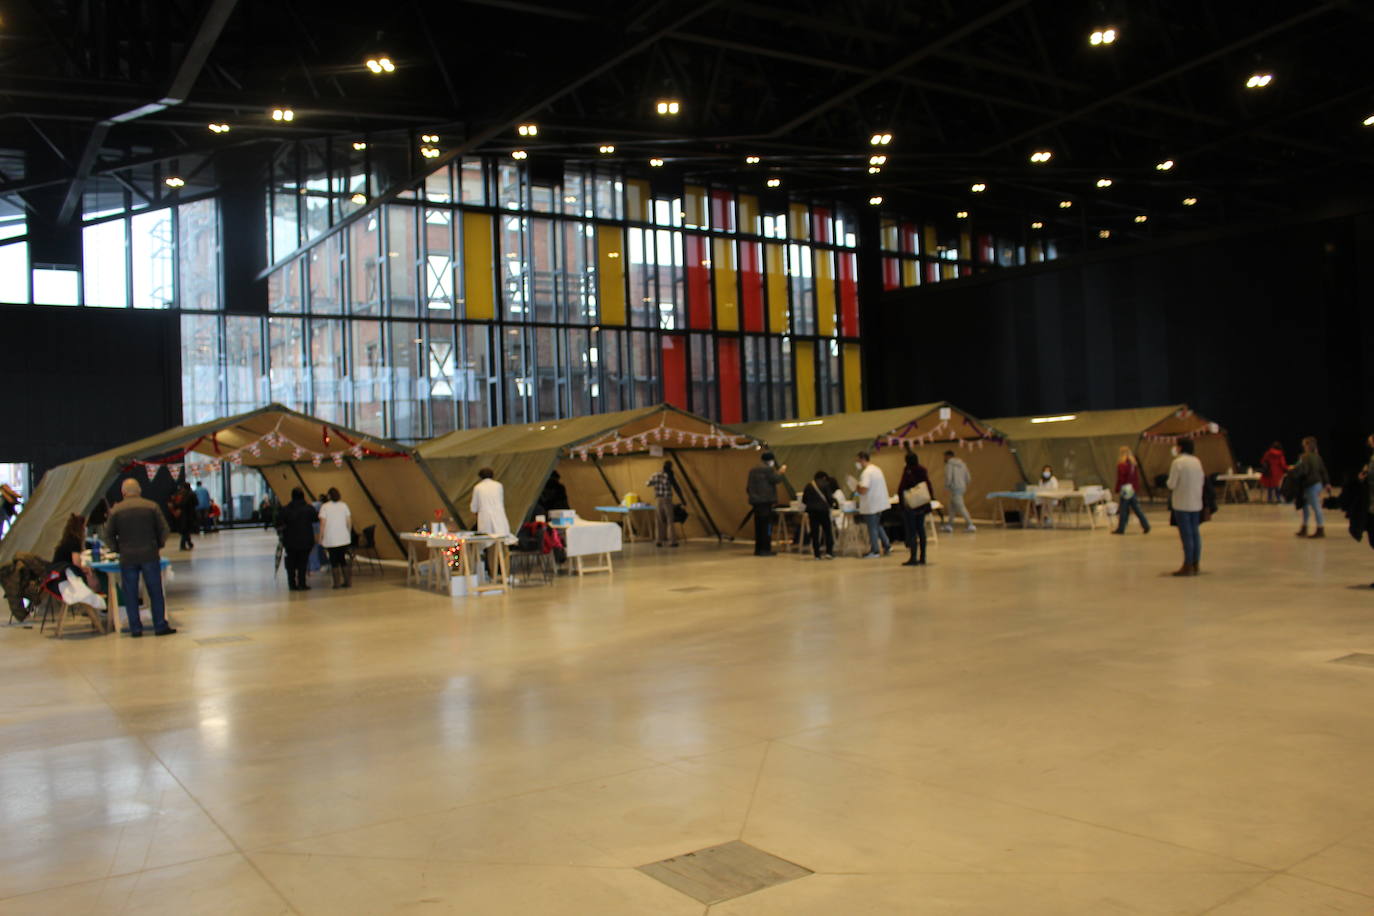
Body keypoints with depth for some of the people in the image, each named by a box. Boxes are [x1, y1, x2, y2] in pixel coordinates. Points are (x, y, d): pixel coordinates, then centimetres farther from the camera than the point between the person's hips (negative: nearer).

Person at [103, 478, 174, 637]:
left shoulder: (116, 510, 0)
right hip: (150, 556, 0)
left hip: (127, 558, 0)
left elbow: (108, 535, 2)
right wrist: (158, 546, 14)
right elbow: (163, 530, 0)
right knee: (155, 592, 5)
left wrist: (119, 550, 15)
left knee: (130, 595, 8)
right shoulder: (152, 506, -1)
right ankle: (160, 626, 6)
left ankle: (135, 629, 9)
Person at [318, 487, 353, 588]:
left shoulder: (324, 507, -6)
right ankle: (348, 582, 9)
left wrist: (320, 537, -1)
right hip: (344, 538, 3)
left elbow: (322, 524, -8)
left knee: (334, 561, 5)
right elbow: (349, 521, 3)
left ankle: (337, 583, 3)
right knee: (343, 560, 12)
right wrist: (349, 533, 15)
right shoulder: (344, 505, 3)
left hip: (330, 540, -3)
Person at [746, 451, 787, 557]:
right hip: (766, 501, -8)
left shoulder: (752, 470, 17)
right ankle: (765, 549, -8)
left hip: (755, 501, 8)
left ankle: (758, 549, 13)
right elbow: (776, 479, -8)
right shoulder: (768, 469, -9)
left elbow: (748, 487, 19)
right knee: (767, 525, -6)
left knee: (758, 525, 12)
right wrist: (781, 472, 8)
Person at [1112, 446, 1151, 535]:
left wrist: (1117, 491, -10)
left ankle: (1121, 529, 7)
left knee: (1123, 510, 0)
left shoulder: (1121, 465, -13)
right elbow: (1137, 478, 13)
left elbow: (1120, 480, -15)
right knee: (1137, 508, 12)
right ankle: (1146, 525, 8)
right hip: (1134, 490, 7)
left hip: (1125, 490, -7)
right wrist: (1137, 490, 19)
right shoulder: (1134, 464, 9)